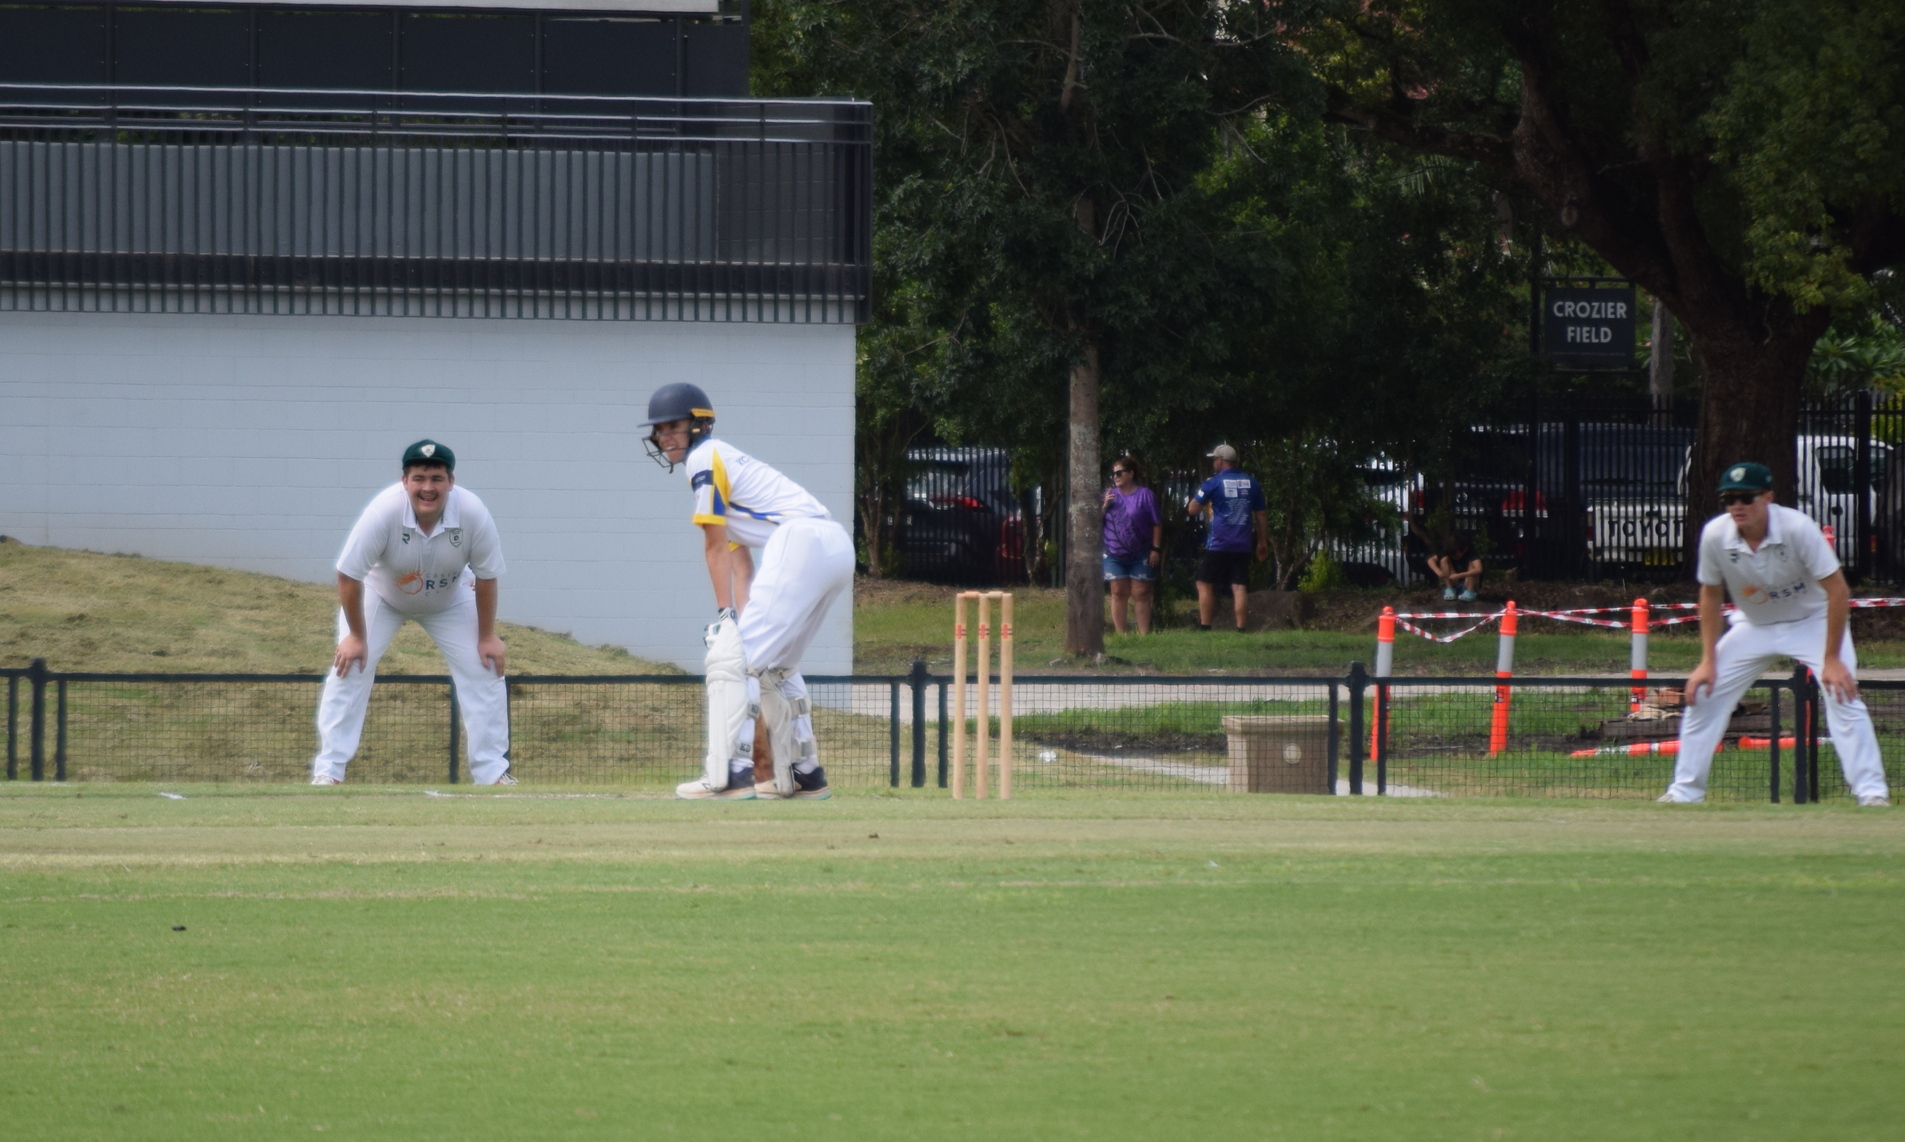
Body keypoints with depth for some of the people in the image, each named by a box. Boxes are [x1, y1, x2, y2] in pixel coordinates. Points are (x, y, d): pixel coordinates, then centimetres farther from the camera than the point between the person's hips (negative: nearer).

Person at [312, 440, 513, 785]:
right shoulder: (384, 511, -37)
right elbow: (348, 576, -27)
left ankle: (492, 771, 7)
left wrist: (487, 637, -10)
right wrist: (355, 636, -20)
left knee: (484, 671, -6)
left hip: (450, 601, 2)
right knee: (350, 667, -15)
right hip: (380, 597, -2)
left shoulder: (473, 514, -31)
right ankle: (327, 770, -8)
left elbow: (486, 576, -16)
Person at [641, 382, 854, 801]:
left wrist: (725, 614, 5)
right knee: (773, 664, 23)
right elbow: (739, 561, 21)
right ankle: (804, 775, 26)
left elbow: (716, 548, 1)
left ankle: (730, 775, -18)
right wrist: (740, 619, 12)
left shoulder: (704, 458, 0)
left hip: (801, 542, -10)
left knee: (732, 655, -11)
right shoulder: (723, 466, 28)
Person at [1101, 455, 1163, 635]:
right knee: (1118, 593, 4)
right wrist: (1105, 506, -9)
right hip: (1114, 555, 3)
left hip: (1140, 555, -3)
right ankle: (1120, 634, 7)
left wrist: (1156, 548, -8)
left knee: (1141, 593, -1)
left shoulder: (1144, 495, -2)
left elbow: (1157, 524, -2)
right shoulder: (1110, 494, 10)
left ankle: (1144, 634, 2)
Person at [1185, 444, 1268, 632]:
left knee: (1205, 585, 6)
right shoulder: (1251, 483, 8)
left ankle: (1204, 628, 1)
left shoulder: (1214, 483, -5)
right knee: (1240, 588, 1)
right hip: (1243, 546, 4)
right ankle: (1241, 629, -5)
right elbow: (1260, 515, 13)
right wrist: (1263, 542, 20)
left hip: (1218, 545, -4)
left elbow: (1192, 510, 0)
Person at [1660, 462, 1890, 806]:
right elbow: (1711, 595, -3)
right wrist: (1708, 660, -7)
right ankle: (1685, 790, 10)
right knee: (1702, 695, -3)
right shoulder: (1715, 535, -20)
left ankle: (1872, 791, -18)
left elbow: (1838, 590, -26)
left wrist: (1831, 659, -28)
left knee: (1842, 695, -22)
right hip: (1754, 624, 4)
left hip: (1812, 621, -4)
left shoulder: (1798, 528, -31)